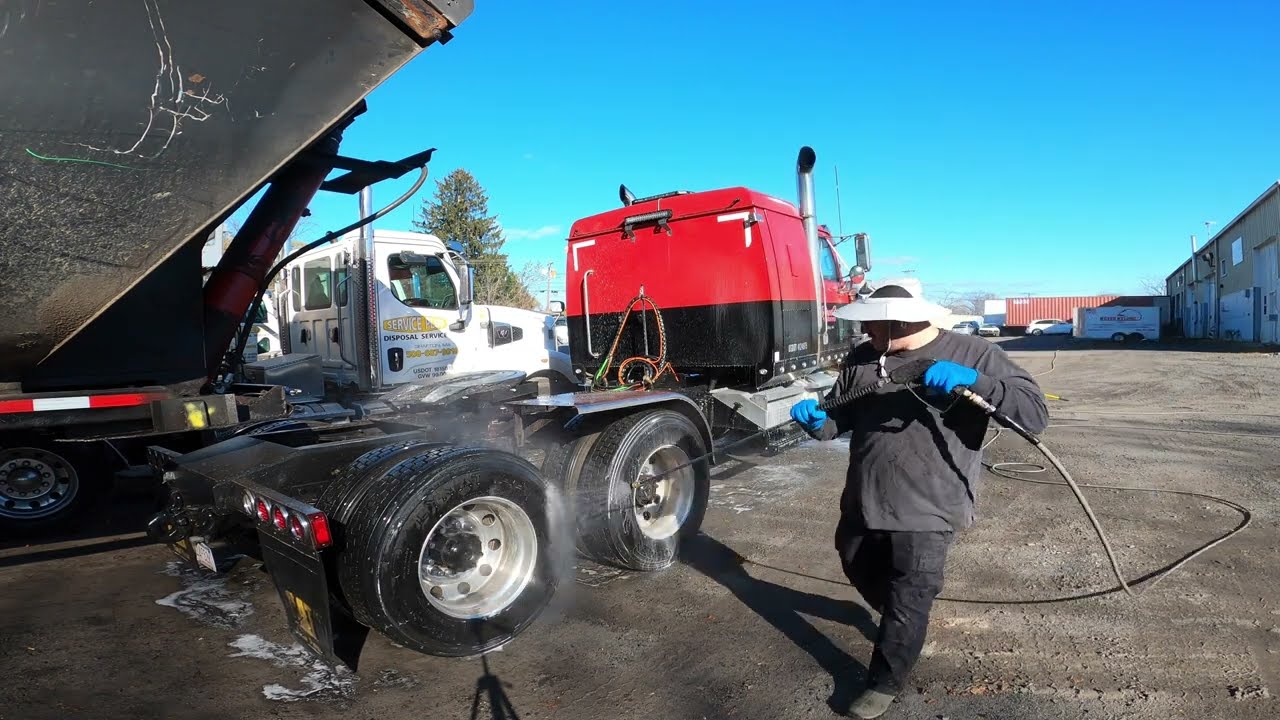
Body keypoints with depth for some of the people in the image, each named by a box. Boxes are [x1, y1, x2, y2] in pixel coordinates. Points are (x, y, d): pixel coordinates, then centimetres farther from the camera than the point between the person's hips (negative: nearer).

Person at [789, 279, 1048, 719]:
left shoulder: (973, 354, -12)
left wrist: (973, 380, -31)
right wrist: (815, 420, -16)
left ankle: (885, 684, 29)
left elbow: (1035, 414, -16)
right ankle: (895, 615, 57)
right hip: (864, 501, 5)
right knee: (858, 567, 26)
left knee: (908, 604, 7)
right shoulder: (861, 359, 1)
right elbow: (838, 418, 8)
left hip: (928, 511, -5)